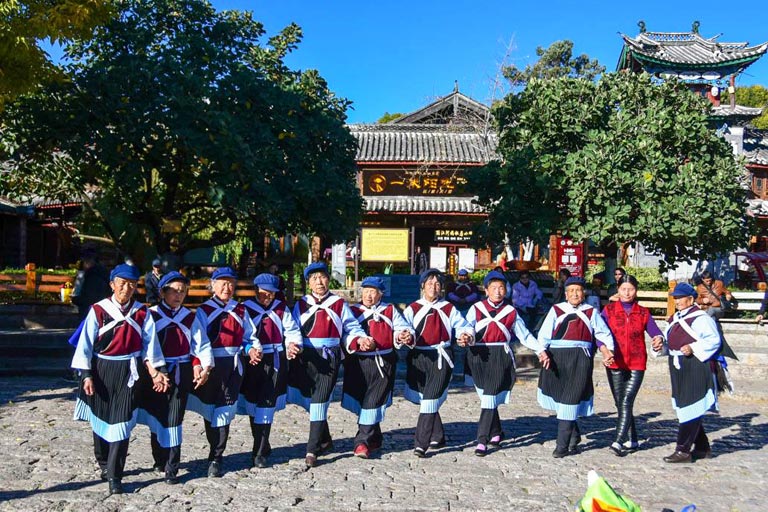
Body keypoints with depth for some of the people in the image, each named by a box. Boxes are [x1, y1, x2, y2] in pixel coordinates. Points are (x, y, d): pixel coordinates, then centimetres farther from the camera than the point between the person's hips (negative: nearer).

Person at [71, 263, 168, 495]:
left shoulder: (142, 312, -1)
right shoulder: (98, 310, -6)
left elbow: (149, 344, 0)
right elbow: (85, 343, -4)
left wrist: (156, 372, -9)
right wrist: (86, 375, -8)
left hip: (128, 374, 0)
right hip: (101, 371, 0)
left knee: (121, 422, -5)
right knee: (100, 419, 14)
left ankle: (114, 476, 0)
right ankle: (104, 465, 36)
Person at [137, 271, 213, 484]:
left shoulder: (189, 317, 6)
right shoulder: (151, 315, -1)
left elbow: (201, 344, 4)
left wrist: (202, 366, -12)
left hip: (181, 376, 1)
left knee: (174, 420, -1)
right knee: (157, 418, 8)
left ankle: (172, 470, 3)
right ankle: (159, 461, 28)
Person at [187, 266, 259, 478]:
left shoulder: (240, 310, 12)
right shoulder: (204, 310, 1)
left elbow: (249, 335, 15)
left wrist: (255, 347, -7)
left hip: (233, 366, 2)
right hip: (211, 365, -2)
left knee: (224, 412, -1)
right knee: (209, 410, 5)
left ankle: (215, 459, 4)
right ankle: (216, 455, 20)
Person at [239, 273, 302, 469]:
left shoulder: (281, 309, 10)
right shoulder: (246, 309, 2)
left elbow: (292, 330, 6)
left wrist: (293, 344, -16)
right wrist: (249, 349, -25)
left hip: (276, 363, 0)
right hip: (253, 362, 0)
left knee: (266, 406, -4)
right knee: (253, 406, 8)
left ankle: (260, 453, 1)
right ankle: (263, 448, 27)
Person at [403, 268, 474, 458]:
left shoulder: (449, 309, 10)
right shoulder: (413, 308, 7)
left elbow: (463, 327, 7)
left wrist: (466, 336, -16)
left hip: (440, 358, -2)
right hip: (418, 358, 2)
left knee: (430, 400, -10)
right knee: (424, 399, 11)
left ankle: (421, 444, -9)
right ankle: (438, 437, 31)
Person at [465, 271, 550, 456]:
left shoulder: (511, 311, 9)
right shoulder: (476, 308, 7)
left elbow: (524, 335, 11)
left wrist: (541, 350, 0)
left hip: (500, 358, -1)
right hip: (479, 356, 1)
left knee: (489, 398, -8)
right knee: (486, 397, 10)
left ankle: (482, 441, -6)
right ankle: (496, 432, 31)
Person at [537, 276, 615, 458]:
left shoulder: (591, 312, 14)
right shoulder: (556, 310, 13)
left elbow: (603, 334, 13)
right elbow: (544, 335, 6)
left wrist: (608, 351, -5)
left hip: (580, 359, -1)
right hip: (557, 357, 1)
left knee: (570, 401, -6)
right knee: (559, 399, 6)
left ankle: (563, 446, -2)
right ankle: (574, 436, 28)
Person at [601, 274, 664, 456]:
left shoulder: (643, 313, 8)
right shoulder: (609, 310, 5)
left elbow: (655, 332, 3)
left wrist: (659, 338, -21)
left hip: (636, 365, -1)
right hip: (615, 364, 1)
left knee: (626, 402, -12)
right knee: (620, 403, 7)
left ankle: (618, 442, -14)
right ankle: (631, 441, 20)